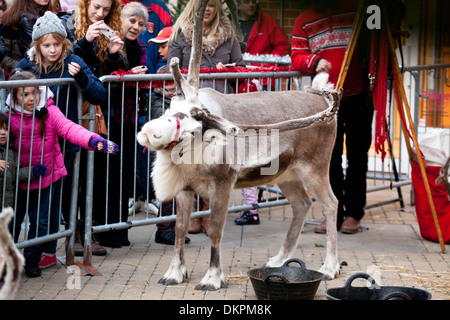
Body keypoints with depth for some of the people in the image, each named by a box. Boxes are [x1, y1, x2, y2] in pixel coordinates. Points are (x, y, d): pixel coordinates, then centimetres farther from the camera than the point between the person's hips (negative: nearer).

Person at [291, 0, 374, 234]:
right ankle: (333, 214, 10)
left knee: (357, 156, 5)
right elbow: (297, 57, 6)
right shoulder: (304, 21, 9)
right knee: (330, 157, 3)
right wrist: (314, 61, -15)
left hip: (359, 96, -1)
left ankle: (353, 213, 13)